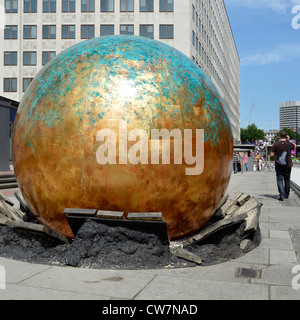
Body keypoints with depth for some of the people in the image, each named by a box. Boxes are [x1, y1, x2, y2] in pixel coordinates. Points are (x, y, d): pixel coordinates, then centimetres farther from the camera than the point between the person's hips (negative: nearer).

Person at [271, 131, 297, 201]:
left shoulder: (276, 144, -9)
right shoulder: (289, 144, -5)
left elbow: (272, 154, -8)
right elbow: (295, 146, 18)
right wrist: (289, 140, 18)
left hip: (279, 165, -2)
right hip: (288, 164, 2)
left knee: (279, 180, 0)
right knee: (287, 179, 16)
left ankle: (281, 194, -15)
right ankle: (287, 194, 28)